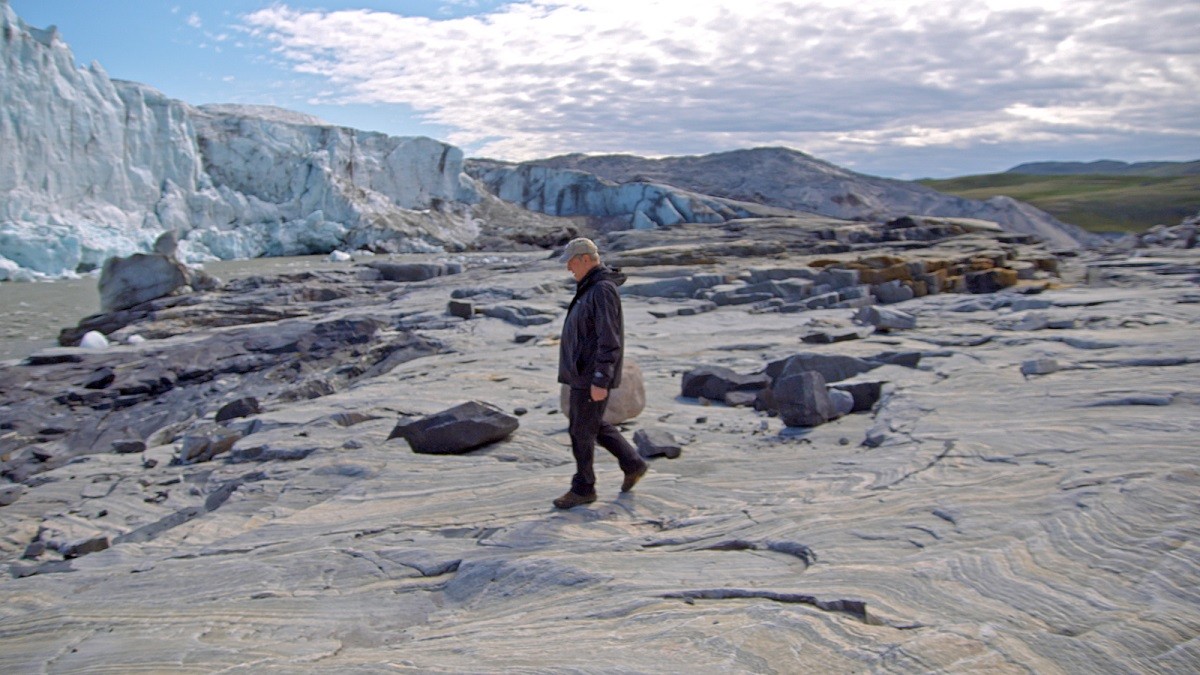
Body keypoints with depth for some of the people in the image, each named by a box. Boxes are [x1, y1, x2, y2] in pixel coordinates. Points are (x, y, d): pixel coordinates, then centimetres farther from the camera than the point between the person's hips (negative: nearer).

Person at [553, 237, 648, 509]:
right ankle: (633, 464, 28)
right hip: (584, 373, 10)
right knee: (595, 425, 19)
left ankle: (583, 488, 16)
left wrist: (600, 381, -26)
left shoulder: (603, 290, -20)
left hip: (593, 376, -10)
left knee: (581, 430, 1)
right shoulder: (591, 288, 12)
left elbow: (609, 340, -24)